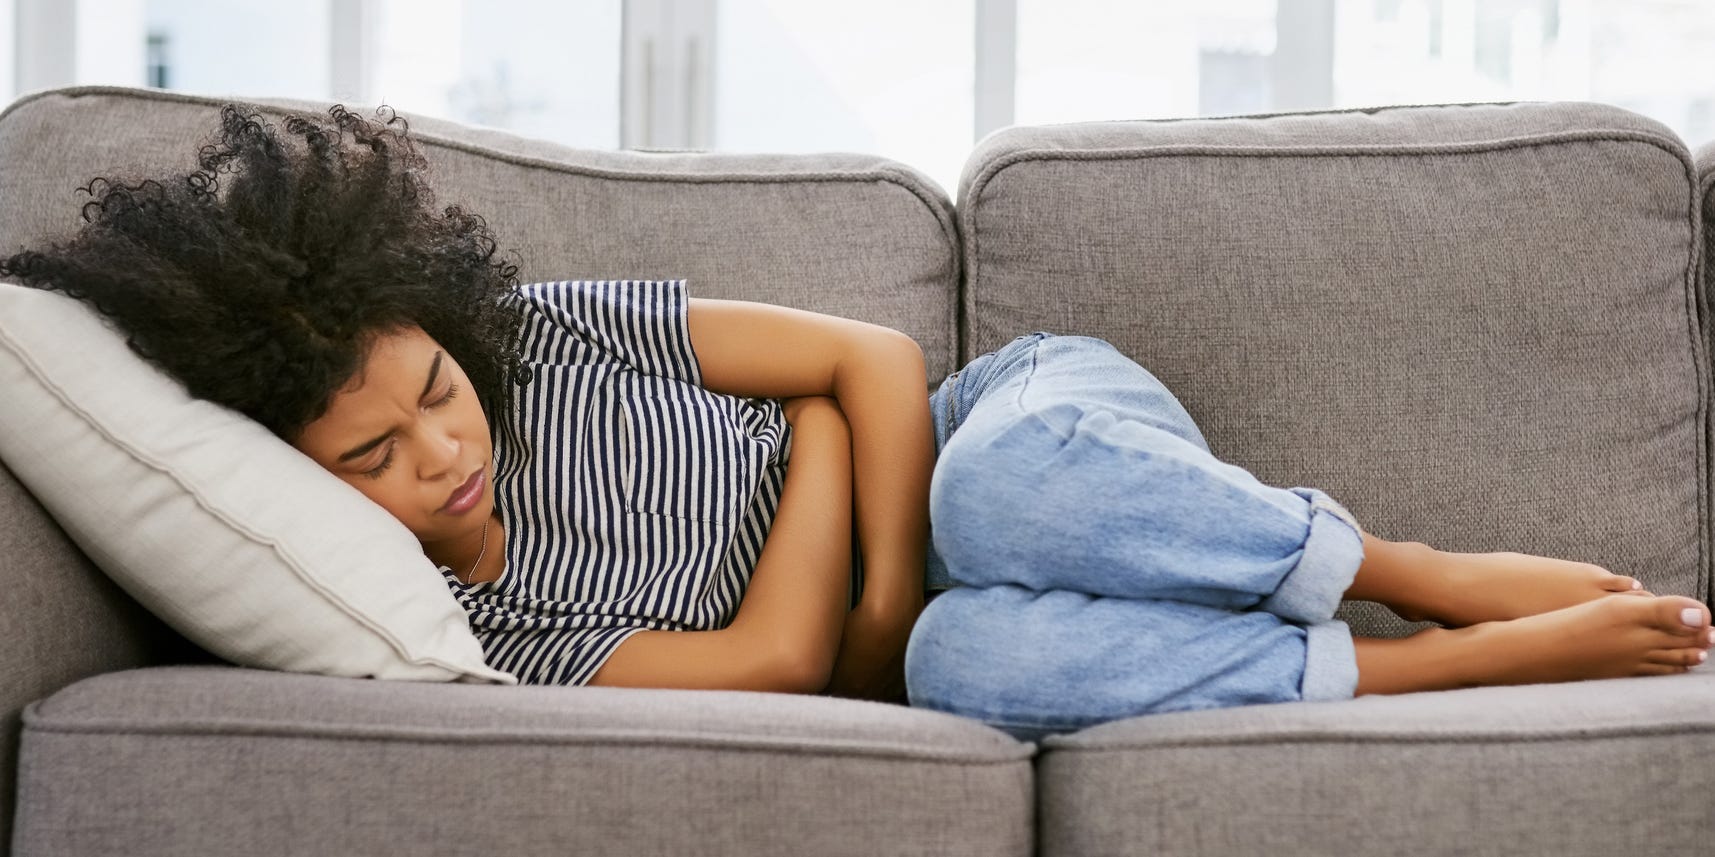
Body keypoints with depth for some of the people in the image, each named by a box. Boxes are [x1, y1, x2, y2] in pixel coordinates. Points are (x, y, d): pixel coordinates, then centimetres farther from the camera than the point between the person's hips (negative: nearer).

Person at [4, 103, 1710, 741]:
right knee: (979, 651, -38)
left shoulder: (551, 331, -8)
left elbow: (880, 358, -8)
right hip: (937, 626, 0)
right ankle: (1504, 658, -25)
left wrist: (893, 596, -16)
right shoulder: (465, 645, -11)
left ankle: (1438, 573, -20)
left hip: (1030, 405, 0)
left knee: (1015, 487, -38)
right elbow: (777, 658, -19)